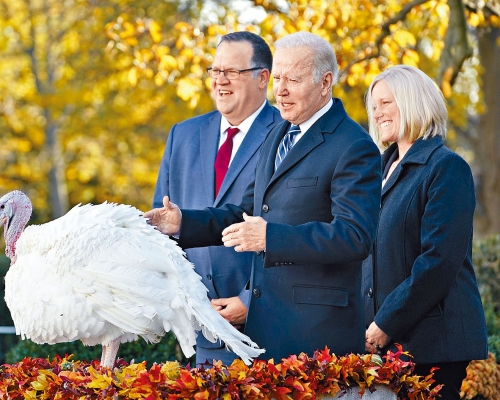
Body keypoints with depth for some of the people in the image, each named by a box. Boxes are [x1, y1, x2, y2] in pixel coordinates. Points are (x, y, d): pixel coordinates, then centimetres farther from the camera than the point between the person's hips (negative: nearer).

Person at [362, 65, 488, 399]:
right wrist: (370, 323, 8)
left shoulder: (446, 167, -8)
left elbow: (439, 261, -17)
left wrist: (386, 324, -16)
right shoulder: (387, 169, 17)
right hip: (386, 341, 7)